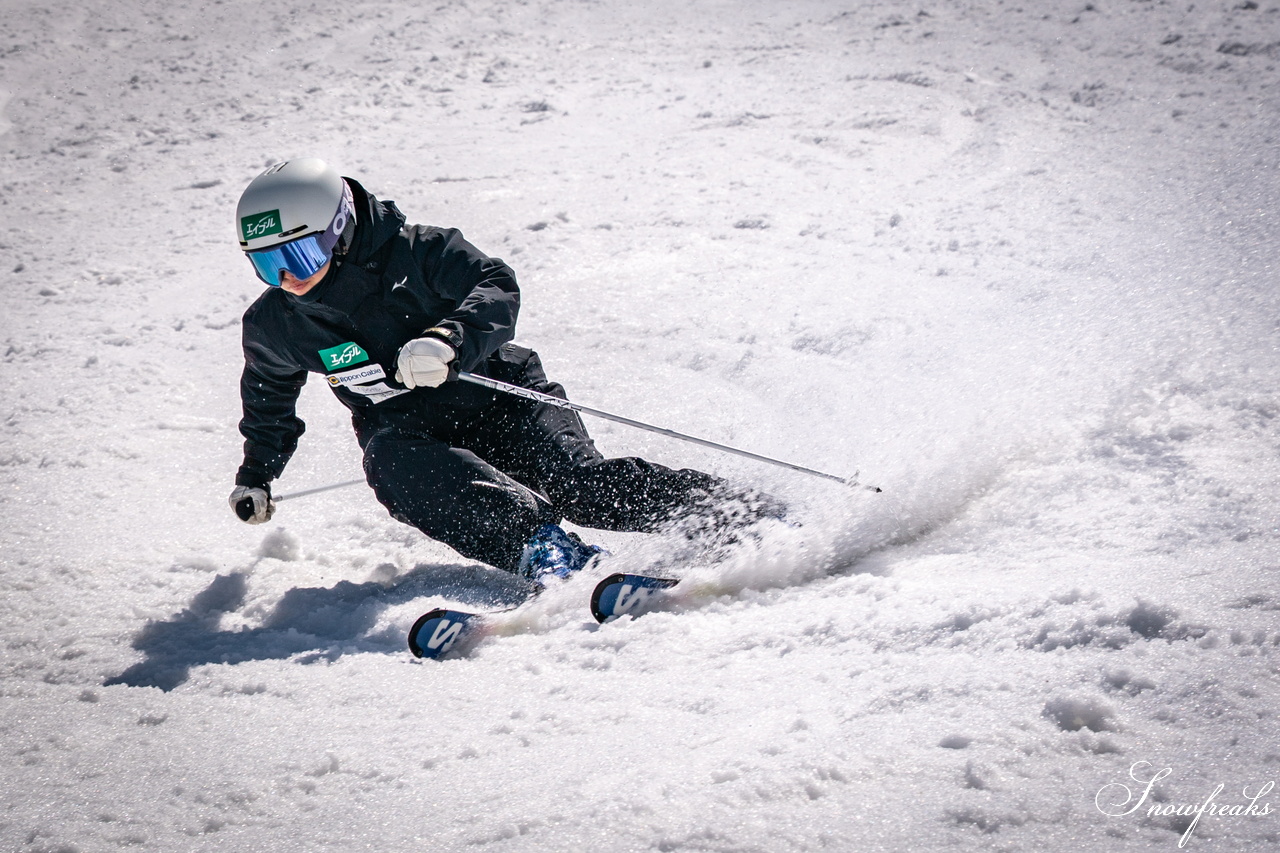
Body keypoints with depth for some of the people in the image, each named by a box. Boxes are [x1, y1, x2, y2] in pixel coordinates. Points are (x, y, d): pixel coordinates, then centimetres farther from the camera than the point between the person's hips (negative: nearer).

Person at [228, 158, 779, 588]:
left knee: (576, 480, -25)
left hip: (496, 396, -2)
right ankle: (537, 543, -54)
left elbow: (497, 289, -21)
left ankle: (740, 513, -19)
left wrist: (449, 341, -39)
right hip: (405, 432, 2)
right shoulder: (274, 326, 2)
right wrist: (256, 476, 28)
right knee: (392, 462, -35)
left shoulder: (415, 252, -12)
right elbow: (269, 397, 23)